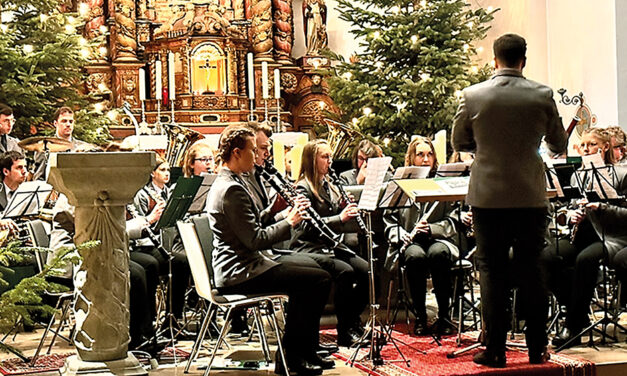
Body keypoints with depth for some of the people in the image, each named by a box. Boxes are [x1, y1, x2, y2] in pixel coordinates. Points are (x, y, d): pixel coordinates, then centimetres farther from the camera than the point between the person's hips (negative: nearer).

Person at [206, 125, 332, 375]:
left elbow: (252, 230, 18)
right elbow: (255, 240, -22)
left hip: (235, 268, 11)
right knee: (319, 279, -14)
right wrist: (289, 222, -10)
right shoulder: (232, 189, -18)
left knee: (309, 276, 19)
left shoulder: (224, 184, 16)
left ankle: (305, 351, 22)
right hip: (239, 273, -11)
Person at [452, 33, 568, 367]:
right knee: (531, 270, 10)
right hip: (531, 197, 1)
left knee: (492, 272, 6)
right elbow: (559, 145, 7)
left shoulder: (472, 95, -5)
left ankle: (495, 350, 8)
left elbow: (459, 143, 7)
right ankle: (537, 348, 16)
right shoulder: (542, 95, -4)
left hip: (488, 197, -1)